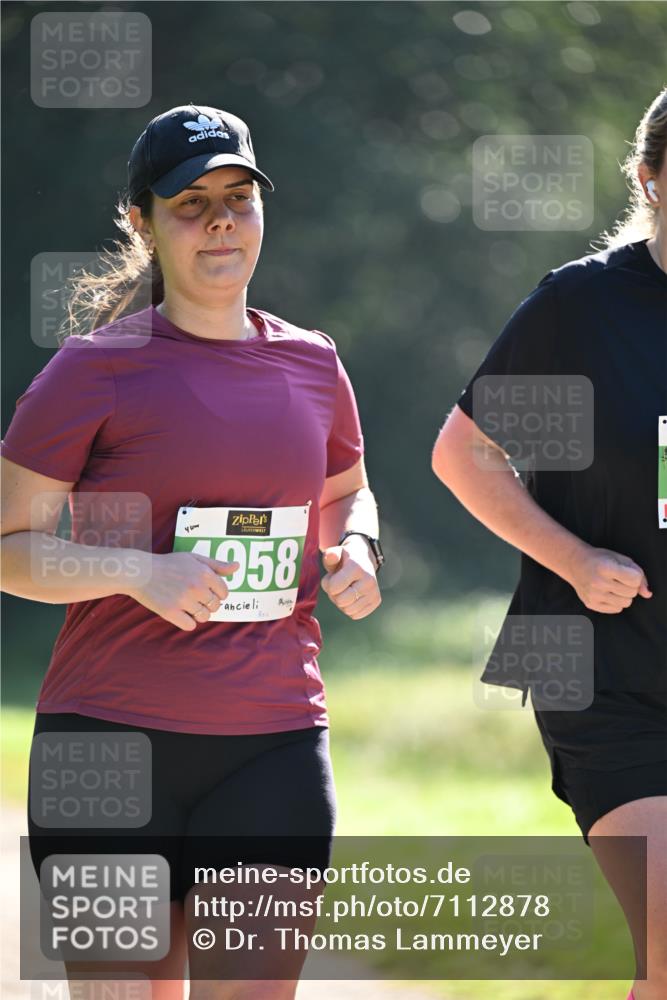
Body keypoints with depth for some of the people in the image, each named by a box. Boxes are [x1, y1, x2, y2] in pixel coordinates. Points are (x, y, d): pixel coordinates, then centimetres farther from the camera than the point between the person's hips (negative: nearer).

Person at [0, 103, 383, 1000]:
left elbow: (346, 491, 30)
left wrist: (355, 552, 7)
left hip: (275, 744, 3)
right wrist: (138, 573, -19)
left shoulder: (312, 365, 11)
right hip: (110, 739, -3)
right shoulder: (95, 369, -3)